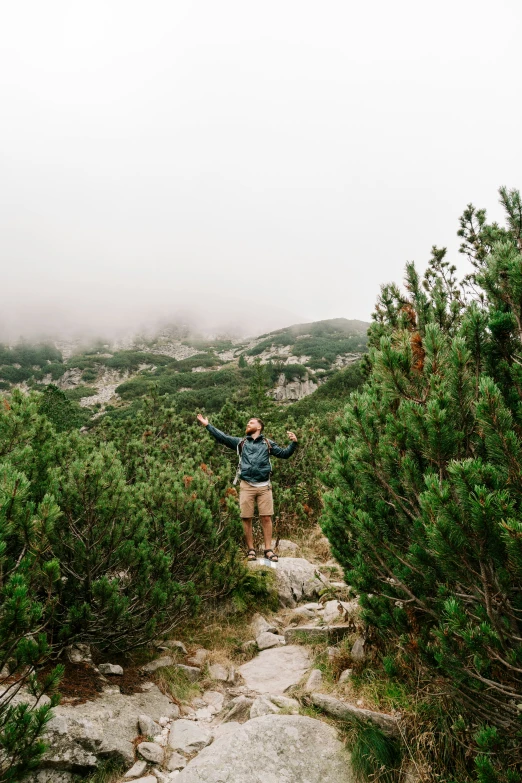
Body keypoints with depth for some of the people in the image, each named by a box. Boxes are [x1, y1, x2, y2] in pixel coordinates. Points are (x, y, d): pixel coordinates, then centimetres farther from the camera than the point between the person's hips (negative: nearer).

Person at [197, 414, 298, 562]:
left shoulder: (268, 443, 11)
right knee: (246, 518, 2)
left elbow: (284, 454, 11)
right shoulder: (240, 442, 12)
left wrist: (293, 443, -6)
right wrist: (207, 425, 5)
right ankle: (251, 549, 13)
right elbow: (222, 437, 9)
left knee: (266, 518, -1)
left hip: (264, 486, -1)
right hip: (247, 486, 1)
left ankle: (268, 550, 7)